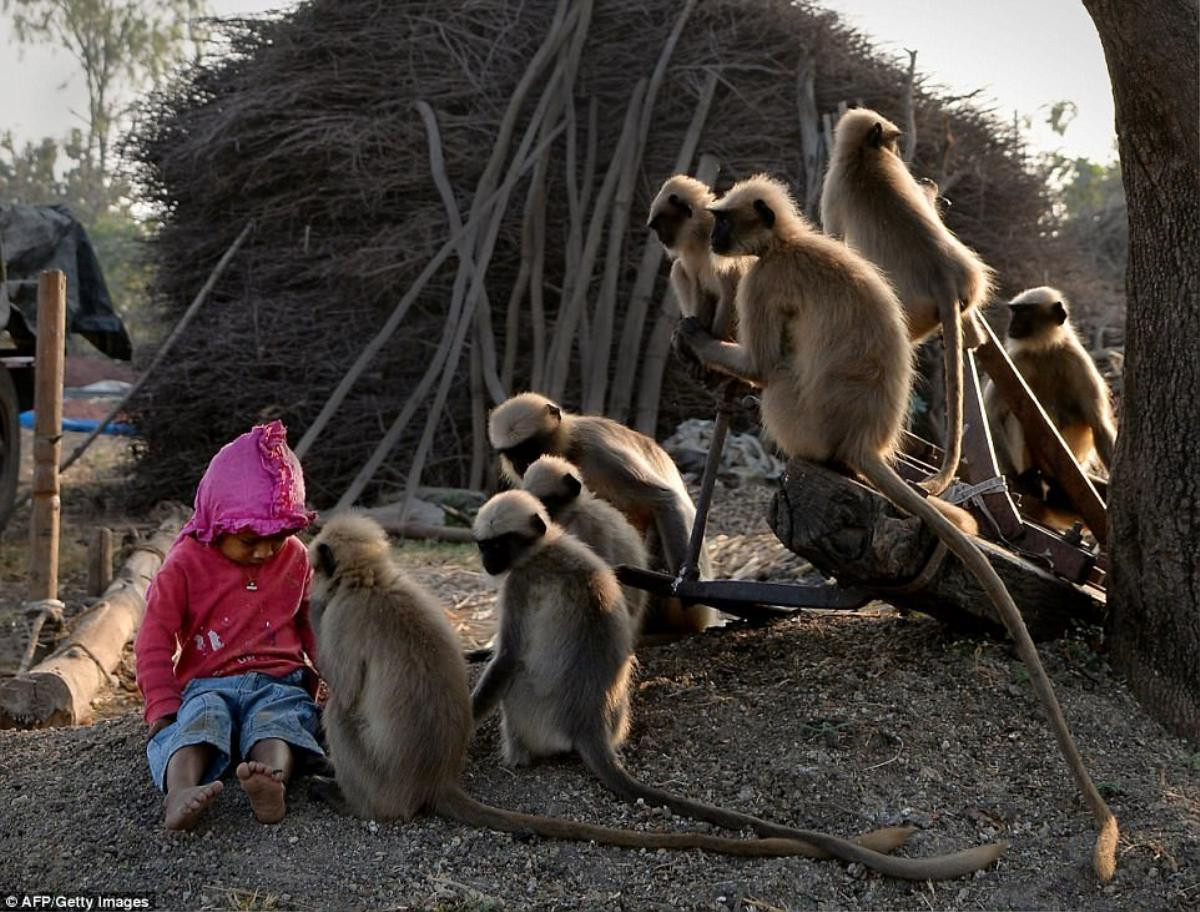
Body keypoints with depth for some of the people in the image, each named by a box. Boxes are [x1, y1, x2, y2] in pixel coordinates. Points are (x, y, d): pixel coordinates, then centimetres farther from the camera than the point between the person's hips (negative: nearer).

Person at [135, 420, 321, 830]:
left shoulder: (295, 558, 11)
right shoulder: (185, 565, 1)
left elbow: (311, 621, 25)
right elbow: (154, 642, -1)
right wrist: (163, 708, -10)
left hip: (279, 683, 1)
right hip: (208, 685, -1)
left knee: (277, 718, -35)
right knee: (199, 718, -36)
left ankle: (271, 784, -67)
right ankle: (180, 794, -64)